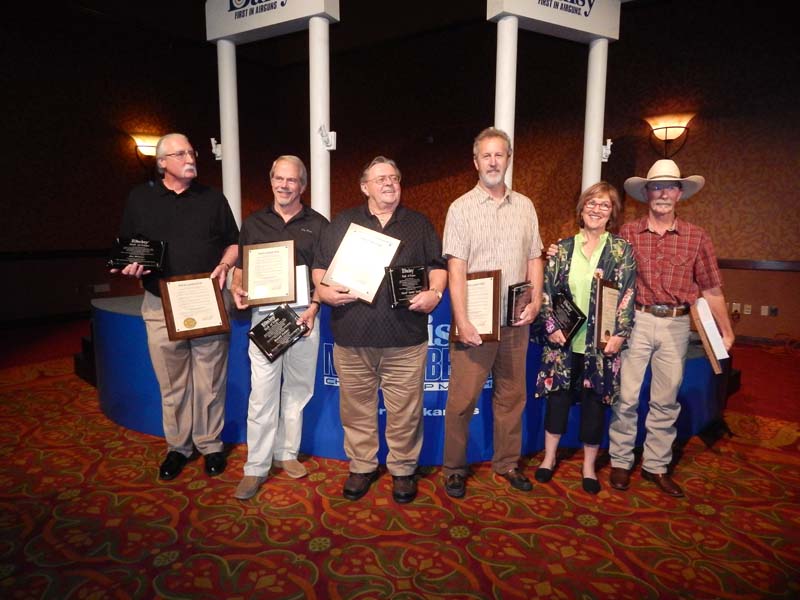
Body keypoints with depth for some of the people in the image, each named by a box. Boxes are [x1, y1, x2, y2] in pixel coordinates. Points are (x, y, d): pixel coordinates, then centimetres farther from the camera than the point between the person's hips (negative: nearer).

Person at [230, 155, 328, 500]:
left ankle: (286, 453, 26)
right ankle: (256, 467, 9)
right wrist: (236, 291, -7)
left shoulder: (318, 225, 7)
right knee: (262, 392, -2)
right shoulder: (253, 224, 11)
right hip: (264, 315, 0)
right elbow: (240, 268, 14)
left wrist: (313, 308, -10)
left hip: (304, 315, 0)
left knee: (297, 390, 10)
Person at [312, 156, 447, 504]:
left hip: (405, 340, 0)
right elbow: (319, 266, 11)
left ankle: (403, 469, 26)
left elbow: (437, 265, 11)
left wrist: (434, 293, -8)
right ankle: (361, 467, 30)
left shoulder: (419, 224, 11)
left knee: (404, 411, 6)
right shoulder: (342, 224, 11)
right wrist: (323, 289, -9)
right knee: (357, 409, 11)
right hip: (351, 338, 1)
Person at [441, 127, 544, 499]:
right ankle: (454, 469, 18)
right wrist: (462, 321, -18)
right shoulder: (462, 208, -3)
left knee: (512, 396, 14)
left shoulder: (525, 207, 10)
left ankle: (507, 463, 31)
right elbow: (456, 269, -10)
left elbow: (534, 259, 13)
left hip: (515, 320, 4)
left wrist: (535, 302, -1)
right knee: (462, 399, 1)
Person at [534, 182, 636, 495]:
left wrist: (619, 334, -13)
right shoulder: (563, 247, 5)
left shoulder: (621, 249, 1)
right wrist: (551, 326, -6)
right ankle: (549, 457, 28)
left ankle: (589, 467, 26)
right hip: (564, 339, 1)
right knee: (558, 395, 10)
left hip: (601, 342, -1)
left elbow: (626, 294, -4)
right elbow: (548, 290, 4)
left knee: (594, 400, 8)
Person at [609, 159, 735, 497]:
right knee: (626, 396, 1)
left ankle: (656, 465, 26)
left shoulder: (696, 238, 3)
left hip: (675, 325, 2)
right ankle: (620, 462, 19)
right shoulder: (627, 234, 0)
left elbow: (711, 289, 7)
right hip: (636, 320, -2)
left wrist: (726, 332, 9)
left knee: (666, 400, 11)